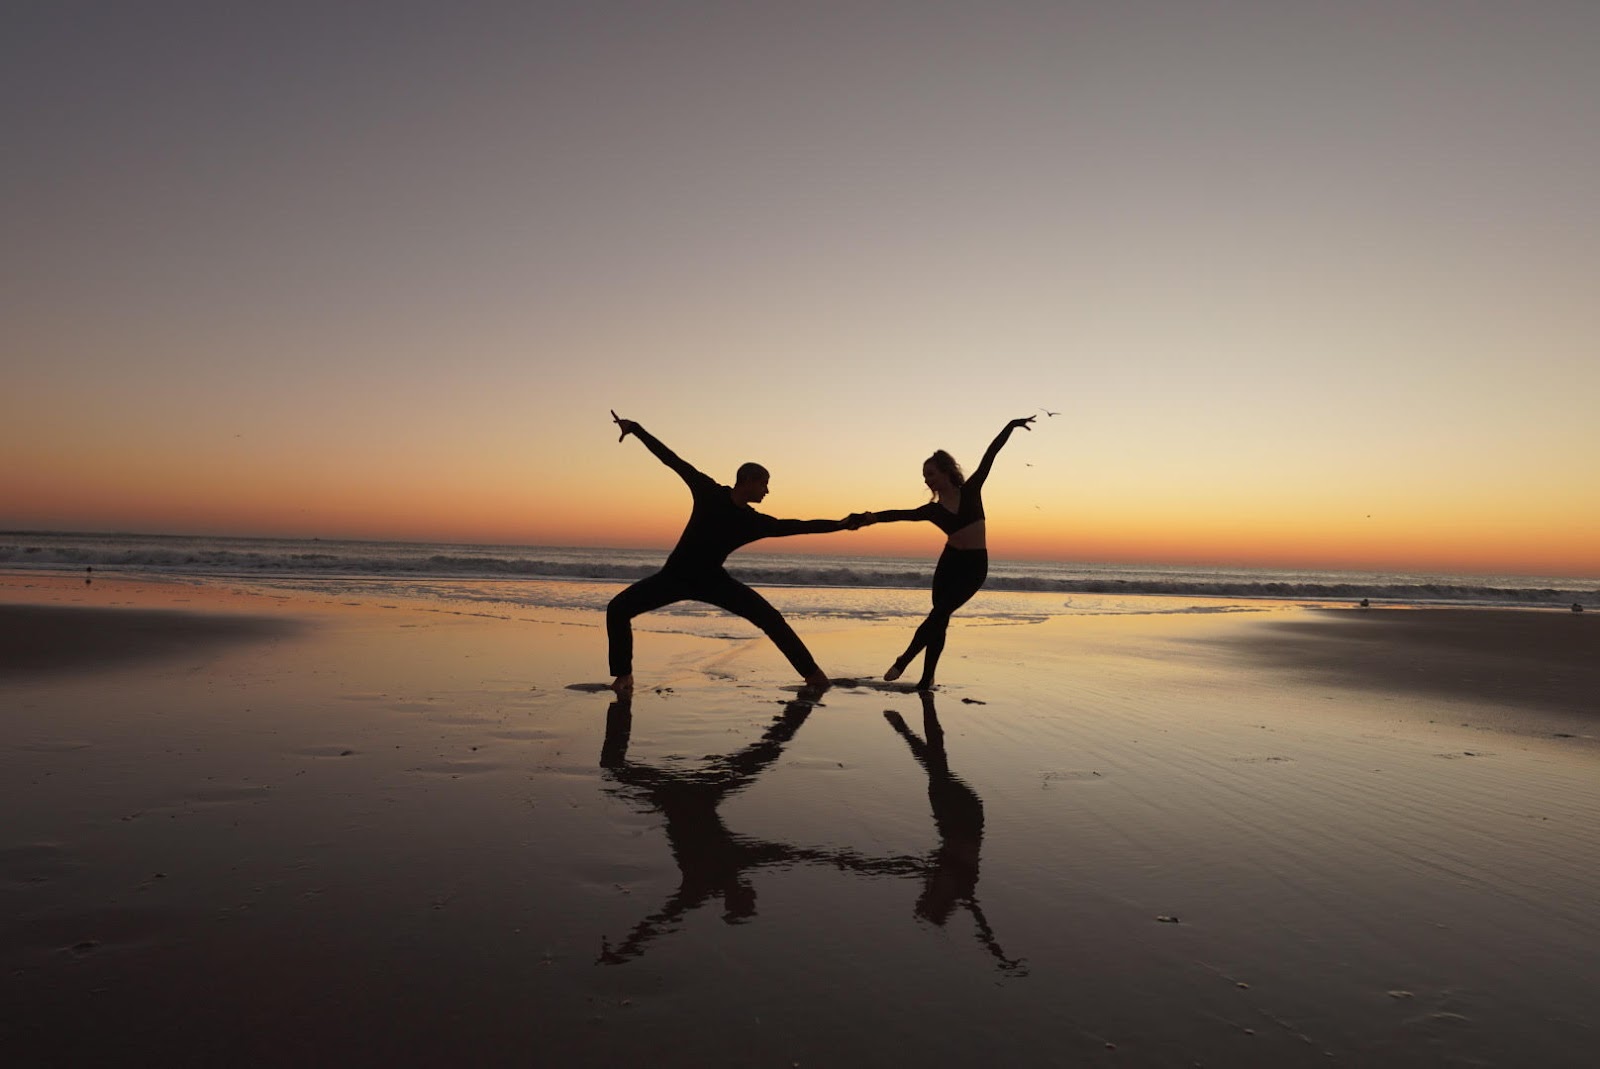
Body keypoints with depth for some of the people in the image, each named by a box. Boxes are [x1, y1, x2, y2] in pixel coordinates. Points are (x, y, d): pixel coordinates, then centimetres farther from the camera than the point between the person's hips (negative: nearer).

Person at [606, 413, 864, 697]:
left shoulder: (756, 522, -7)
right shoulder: (709, 492, -13)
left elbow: (799, 525, -6)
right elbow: (671, 459, -11)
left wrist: (840, 524, -14)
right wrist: (635, 429, -11)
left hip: (712, 580, 1)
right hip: (674, 576, -1)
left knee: (769, 616, -16)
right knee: (618, 609, -18)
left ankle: (812, 672, -6)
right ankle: (623, 674, -2)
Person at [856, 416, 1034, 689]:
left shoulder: (970, 490, 0)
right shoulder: (932, 510, 3)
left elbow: (990, 455, -1)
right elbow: (904, 514, -8)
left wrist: (1011, 425, -2)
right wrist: (875, 517, -23)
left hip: (975, 564, -2)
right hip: (950, 562, 2)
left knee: (939, 615, -9)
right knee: (940, 618, 1)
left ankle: (903, 661, -2)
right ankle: (927, 678, 7)